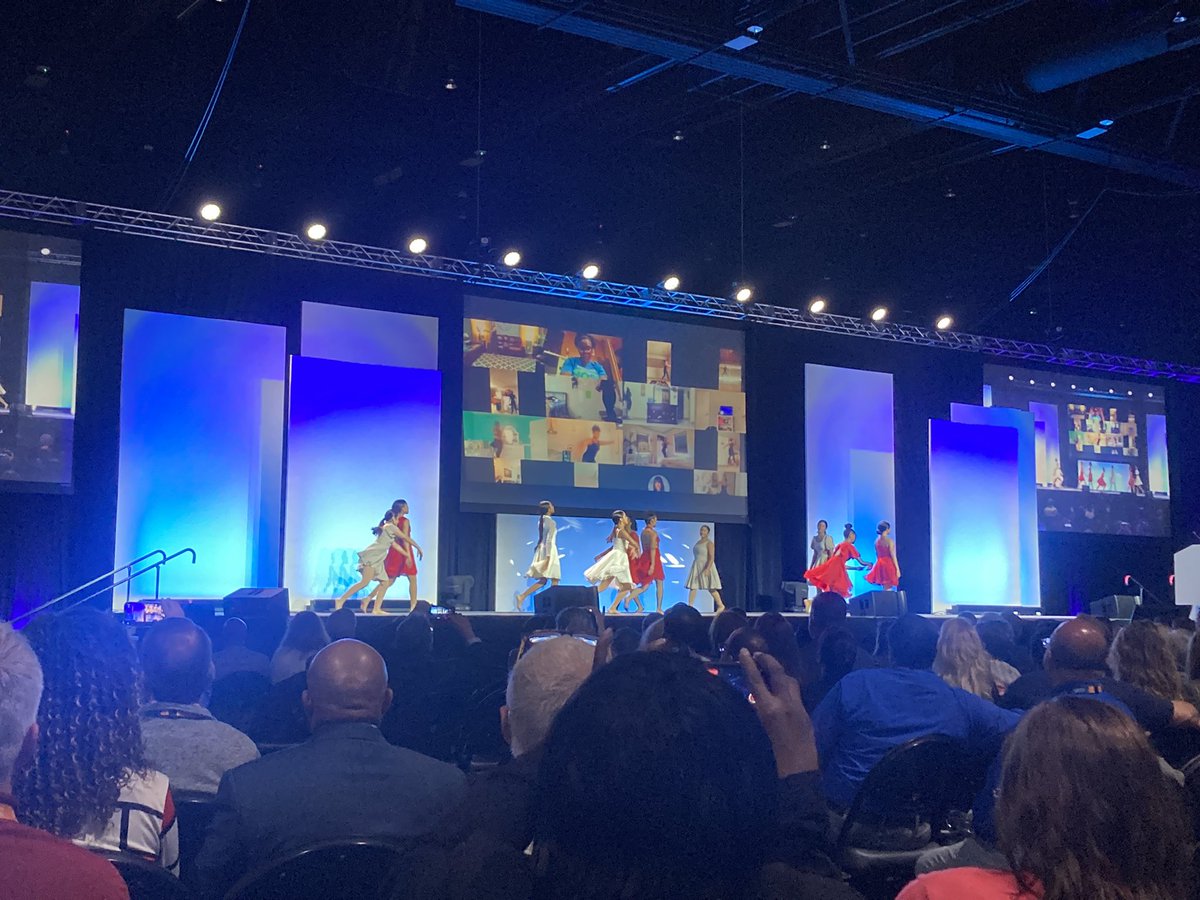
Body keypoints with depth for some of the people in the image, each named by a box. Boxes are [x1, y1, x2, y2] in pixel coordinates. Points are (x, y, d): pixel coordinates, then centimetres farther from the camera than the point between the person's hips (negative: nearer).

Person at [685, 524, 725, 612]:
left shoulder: (709, 543, -9)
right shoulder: (698, 542, 15)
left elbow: (712, 557, -17)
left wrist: (707, 569, -27)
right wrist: (695, 568, 19)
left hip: (706, 567, -7)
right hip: (696, 567, 7)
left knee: (711, 588, -2)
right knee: (692, 587, -3)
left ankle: (721, 605, 10)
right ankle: (689, 606, -4)